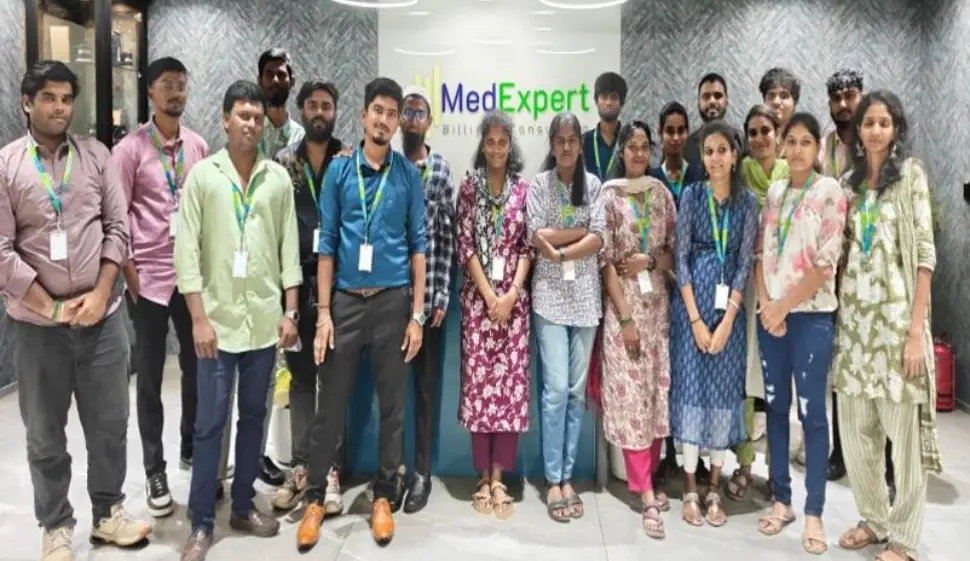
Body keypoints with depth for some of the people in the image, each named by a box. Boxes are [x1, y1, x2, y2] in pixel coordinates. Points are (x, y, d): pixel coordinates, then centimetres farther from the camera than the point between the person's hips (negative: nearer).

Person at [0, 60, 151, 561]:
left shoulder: (96, 154, 3)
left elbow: (117, 228, 1)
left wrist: (100, 295, -8)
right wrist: (52, 308, -11)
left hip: (102, 316, 2)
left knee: (109, 423, 13)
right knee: (45, 434, 12)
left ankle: (108, 512, 32)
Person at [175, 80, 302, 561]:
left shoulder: (279, 178, 4)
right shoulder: (202, 174, -2)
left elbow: (289, 246, 6)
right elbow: (186, 249, -5)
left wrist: (290, 310, 1)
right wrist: (199, 318, -10)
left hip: (265, 318, 3)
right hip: (218, 319, -2)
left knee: (254, 415, 12)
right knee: (210, 422, 2)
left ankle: (243, 505, 27)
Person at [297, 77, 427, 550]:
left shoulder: (408, 175, 3)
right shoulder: (339, 170, 3)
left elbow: (418, 245, 3)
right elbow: (326, 244, 2)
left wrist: (417, 314, -2)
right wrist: (323, 312, -3)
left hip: (392, 301, 0)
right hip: (346, 301, 0)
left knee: (392, 405, 9)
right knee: (330, 405, 6)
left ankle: (383, 496, 23)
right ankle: (315, 497, 20)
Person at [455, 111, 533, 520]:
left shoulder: (523, 189, 8)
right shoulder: (470, 186, 4)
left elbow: (528, 247, 4)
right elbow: (464, 245, -2)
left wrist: (512, 293, -9)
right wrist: (489, 295, -10)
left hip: (514, 297, 1)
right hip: (478, 297, -1)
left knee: (511, 382, -1)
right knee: (479, 381, -1)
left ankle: (498, 478, 7)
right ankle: (483, 476, 10)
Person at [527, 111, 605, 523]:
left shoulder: (594, 185, 8)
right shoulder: (538, 184, 5)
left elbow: (597, 241, -3)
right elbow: (536, 236, -7)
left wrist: (558, 249, -11)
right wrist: (580, 231, -7)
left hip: (585, 295, 2)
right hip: (550, 294, -2)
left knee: (577, 390, 5)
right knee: (556, 389, -6)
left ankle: (567, 477, 15)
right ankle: (553, 480, 5)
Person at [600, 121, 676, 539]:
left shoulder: (661, 192, 9)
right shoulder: (608, 195, -2)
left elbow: (676, 252, 10)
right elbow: (606, 261, -7)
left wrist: (648, 261, -12)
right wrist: (625, 317, -12)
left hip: (658, 302, 4)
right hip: (622, 304, -4)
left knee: (657, 389, 6)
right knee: (630, 393, -4)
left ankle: (647, 479, 19)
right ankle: (646, 494, 0)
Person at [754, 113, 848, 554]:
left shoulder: (830, 192, -4)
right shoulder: (773, 192, 10)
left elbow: (826, 263, -10)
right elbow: (759, 254, 8)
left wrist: (784, 306, -11)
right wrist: (765, 305, -5)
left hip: (811, 315, -4)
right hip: (770, 314, 5)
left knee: (812, 412, -1)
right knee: (776, 407, 9)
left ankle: (814, 512, 9)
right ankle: (781, 499, 21)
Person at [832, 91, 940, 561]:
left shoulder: (911, 174, -1)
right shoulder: (850, 182, 13)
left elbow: (924, 252, -7)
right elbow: (843, 251, 12)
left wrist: (916, 329, -14)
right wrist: (838, 312, 3)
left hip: (896, 313, -5)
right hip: (853, 313, 5)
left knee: (903, 430, 1)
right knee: (854, 430, 9)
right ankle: (873, 519, 27)